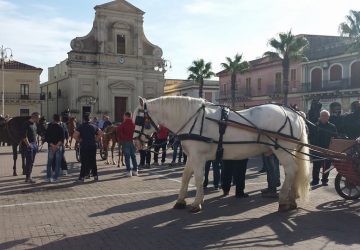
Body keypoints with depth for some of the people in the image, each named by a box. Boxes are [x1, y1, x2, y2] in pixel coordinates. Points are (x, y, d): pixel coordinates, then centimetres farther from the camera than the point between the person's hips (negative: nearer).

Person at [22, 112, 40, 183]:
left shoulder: (34, 124, 13)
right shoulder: (26, 124, -13)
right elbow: (24, 136, -17)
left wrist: (36, 143, 14)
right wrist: (28, 145, -16)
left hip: (34, 144, 9)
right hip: (29, 145, -8)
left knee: (32, 162, 11)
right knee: (29, 161, -6)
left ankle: (29, 176, 18)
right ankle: (28, 178, -1)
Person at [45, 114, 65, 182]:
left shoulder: (49, 127, 2)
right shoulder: (60, 128, -6)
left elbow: (46, 138, -4)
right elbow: (62, 138, -14)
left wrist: (52, 145, -9)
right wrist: (57, 145, -13)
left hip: (51, 147, 2)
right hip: (59, 147, -2)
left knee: (49, 163, 12)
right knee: (58, 163, 5)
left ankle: (48, 177, 12)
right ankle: (55, 178, 3)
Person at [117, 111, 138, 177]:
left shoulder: (123, 124, -8)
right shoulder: (133, 124, 7)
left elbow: (118, 130, -10)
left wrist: (121, 137, 3)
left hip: (125, 141, -4)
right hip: (132, 141, 4)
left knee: (127, 156, -2)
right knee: (133, 156, 11)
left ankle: (129, 171, -4)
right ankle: (135, 170, 14)